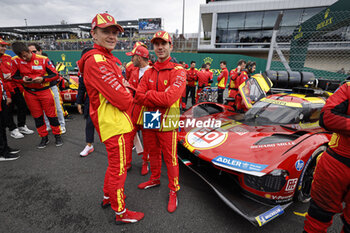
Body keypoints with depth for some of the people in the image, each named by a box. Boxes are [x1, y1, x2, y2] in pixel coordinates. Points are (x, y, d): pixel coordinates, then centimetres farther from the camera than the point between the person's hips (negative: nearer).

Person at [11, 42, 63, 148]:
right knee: (37, 116, 9)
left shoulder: (43, 59, -9)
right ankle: (44, 138, 22)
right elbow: (14, 76, 8)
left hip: (44, 91, -3)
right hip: (29, 93, 3)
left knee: (51, 114, 2)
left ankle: (57, 135, 16)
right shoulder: (16, 61, -2)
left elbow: (55, 75, -7)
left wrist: (42, 79, -21)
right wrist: (22, 79, -13)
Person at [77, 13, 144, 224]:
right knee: (118, 169, 6)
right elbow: (122, 100, -24)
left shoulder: (110, 59, 15)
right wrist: (129, 98, -3)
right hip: (115, 126, -10)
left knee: (115, 164, 25)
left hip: (119, 122, 10)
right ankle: (121, 213, 27)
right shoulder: (96, 61, -18)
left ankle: (107, 197, 47)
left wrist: (126, 96, -3)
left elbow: (124, 88, 17)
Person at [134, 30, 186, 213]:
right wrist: (160, 100, -16)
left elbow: (169, 98, -23)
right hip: (149, 120, 6)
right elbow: (138, 96, -2)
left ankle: (173, 191, 26)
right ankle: (155, 179, 45)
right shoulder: (149, 72, 9)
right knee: (153, 153, 21)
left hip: (167, 122, -5)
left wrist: (148, 94, -11)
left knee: (170, 158, 5)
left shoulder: (178, 71, -10)